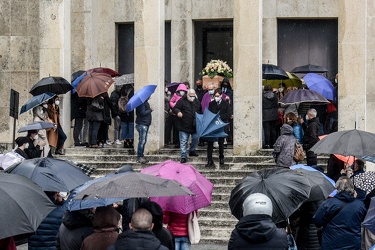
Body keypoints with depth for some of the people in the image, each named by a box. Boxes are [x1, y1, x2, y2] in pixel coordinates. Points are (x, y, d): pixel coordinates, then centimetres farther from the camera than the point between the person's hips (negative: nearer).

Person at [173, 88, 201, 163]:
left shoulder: (197, 101, 9)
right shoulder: (182, 101, -7)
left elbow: (200, 111, 22)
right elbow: (175, 108, -8)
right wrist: (178, 112, -28)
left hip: (194, 125, 5)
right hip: (184, 126, -5)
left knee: (195, 139, 14)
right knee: (183, 142, -4)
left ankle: (192, 151, 36)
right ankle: (183, 156, 0)